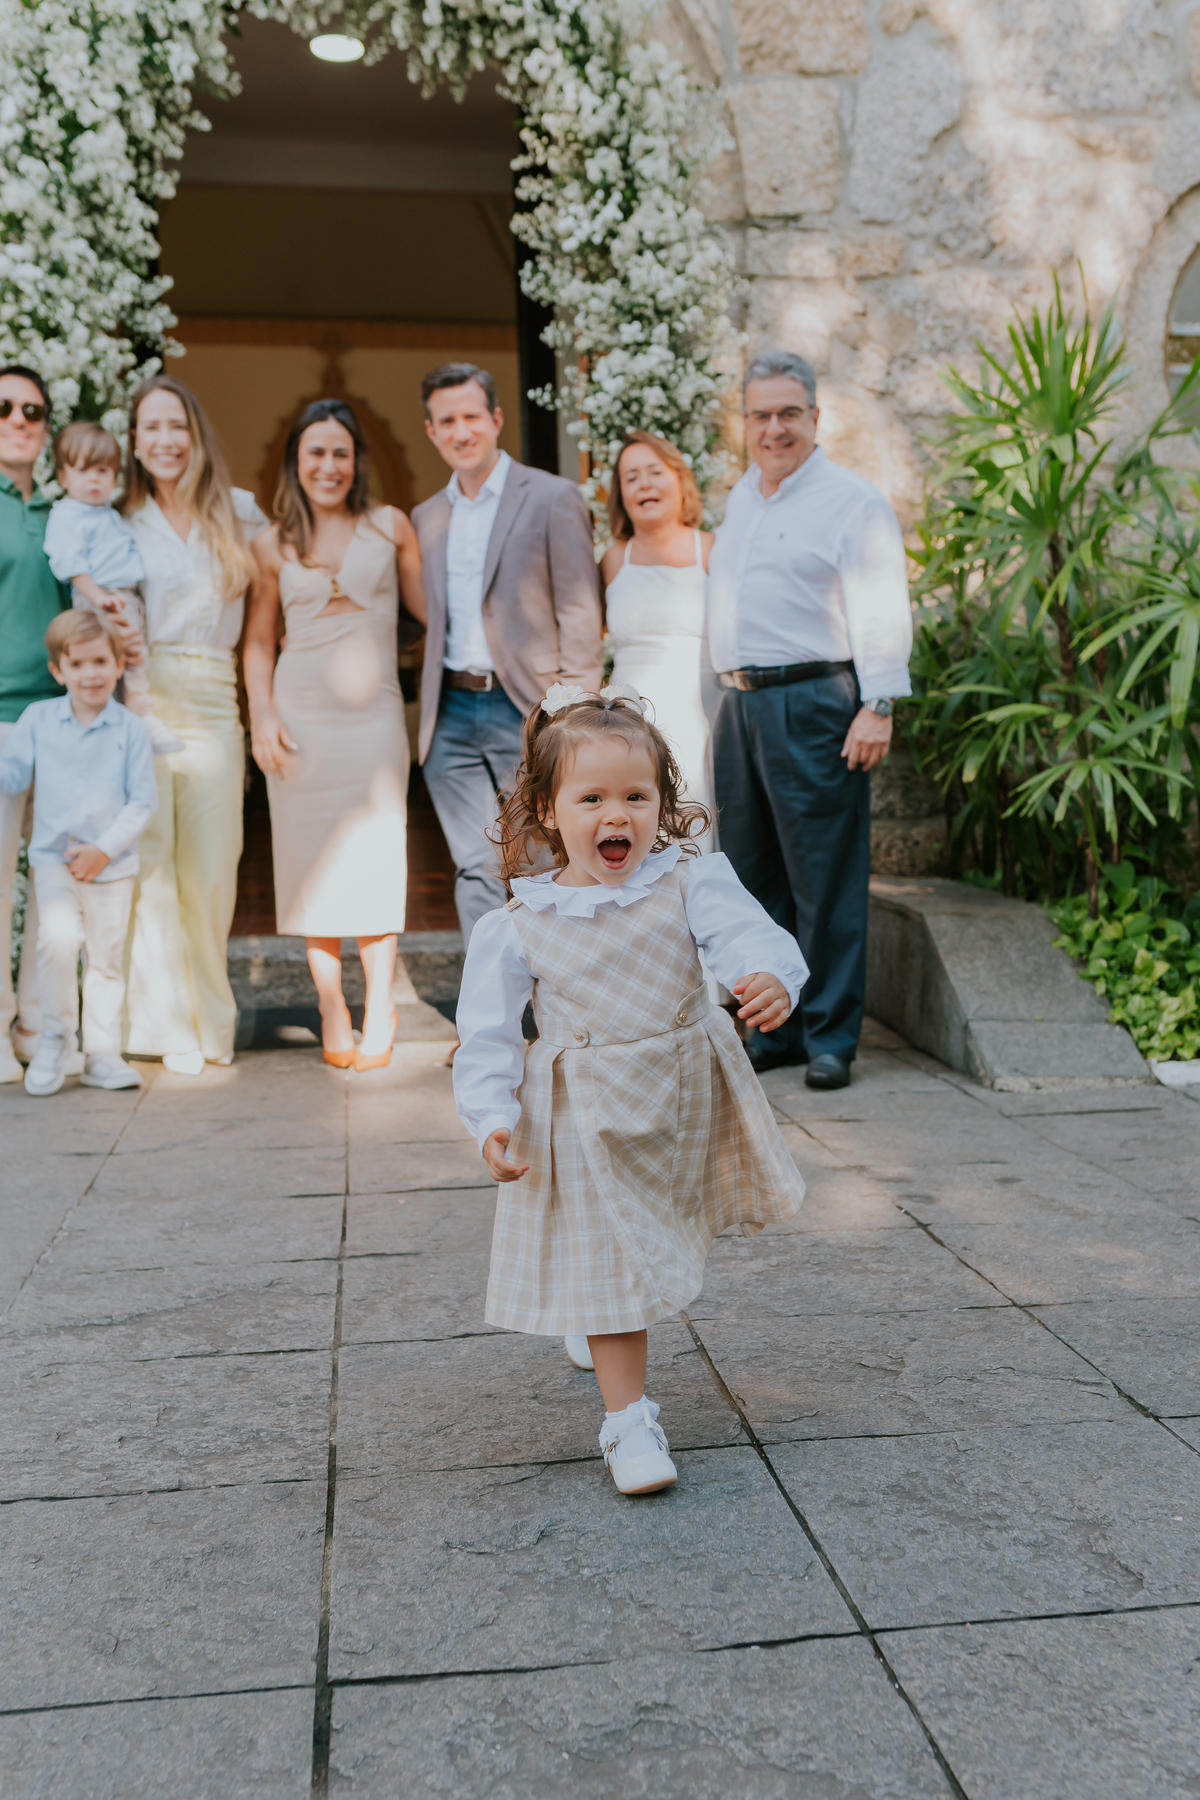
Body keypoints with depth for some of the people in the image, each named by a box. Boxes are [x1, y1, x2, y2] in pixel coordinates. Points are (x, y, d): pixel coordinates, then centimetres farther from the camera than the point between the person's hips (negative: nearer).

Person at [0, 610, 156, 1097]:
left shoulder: (131, 729, -3)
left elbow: (143, 800, -4)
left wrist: (104, 849, -12)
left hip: (114, 867, 1)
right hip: (53, 859, 0)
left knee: (107, 957, 6)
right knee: (58, 938, -22)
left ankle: (102, 1055, 18)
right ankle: (56, 1038, -3)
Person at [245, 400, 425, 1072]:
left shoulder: (390, 526, 7)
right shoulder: (275, 545, 8)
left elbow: (431, 605, 11)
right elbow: (259, 640, 12)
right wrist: (262, 715, 0)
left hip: (373, 712, -1)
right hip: (301, 712, 1)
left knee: (375, 855, -4)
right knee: (314, 856, 2)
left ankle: (380, 1013, 5)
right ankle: (331, 1006, 13)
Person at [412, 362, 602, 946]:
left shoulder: (553, 498, 0)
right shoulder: (427, 517, 16)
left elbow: (579, 613, -4)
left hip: (526, 711, -4)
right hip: (451, 716, 4)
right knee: (477, 869, 3)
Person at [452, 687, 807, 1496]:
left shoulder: (691, 887, -9)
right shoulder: (517, 928, -10)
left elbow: (754, 936, -24)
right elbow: (488, 1037, -7)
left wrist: (773, 980, -47)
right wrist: (494, 1119, -21)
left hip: (684, 1103, 3)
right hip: (586, 1124, -2)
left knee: (661, 1241, 23)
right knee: (606, 1260, 2)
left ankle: (594, 1320, 55)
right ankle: (629, 1419, 17)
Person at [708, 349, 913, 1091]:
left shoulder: (852, 501, -4)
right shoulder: (743, 496, 19)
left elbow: (881, 612, -11)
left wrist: (878, 706, -19)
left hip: (814, 705, -7)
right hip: (740, 703, 8)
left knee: (824, 881, -4)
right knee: (752, 876, 10)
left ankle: (830, 1038, 5)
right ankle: (772, 1030, 21)